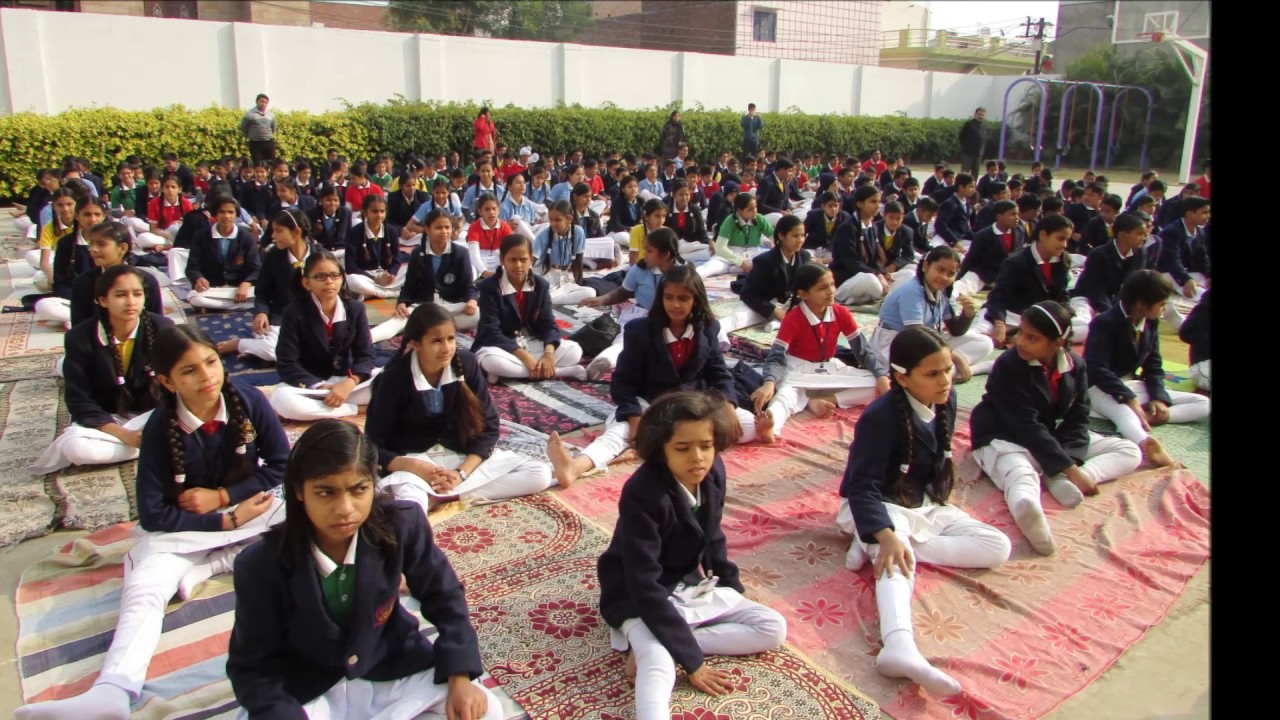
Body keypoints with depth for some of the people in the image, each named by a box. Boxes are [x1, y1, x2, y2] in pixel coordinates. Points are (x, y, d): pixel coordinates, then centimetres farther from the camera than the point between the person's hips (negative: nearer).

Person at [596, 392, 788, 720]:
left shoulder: (712, 472, -9)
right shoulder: (642, 494, -30)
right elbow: (646, 587, -30)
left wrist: (734, 586, 9)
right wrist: (691, 659, -28)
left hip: (693, 586, 8)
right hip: (641, 600, -8)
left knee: (774, 628, -2)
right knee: (659, 666, -36)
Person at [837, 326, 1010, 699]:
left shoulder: (946, 400, -3)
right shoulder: (880, 417, -25)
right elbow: (863, 486, -28)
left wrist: (939, 498, 9)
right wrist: (885, 535, -42)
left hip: (925, 504, 8)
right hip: (880, 508, -8)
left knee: (997, 547, -5)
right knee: (898, 562, -36)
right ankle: (899, 648, -63)